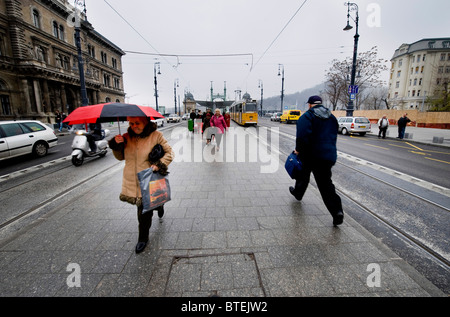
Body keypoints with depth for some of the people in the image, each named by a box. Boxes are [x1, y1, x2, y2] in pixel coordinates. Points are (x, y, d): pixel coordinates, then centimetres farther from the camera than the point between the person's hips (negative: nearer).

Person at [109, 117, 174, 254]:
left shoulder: (156, 135, -7)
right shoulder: (127, 137, 4)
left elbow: (169, 153, -4)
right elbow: (120, 157, 13)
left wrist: (159, 165, -19)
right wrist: (117, 145, -6)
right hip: (131, 181, 4)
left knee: (144, 210, 2)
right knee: (143, 206, 15)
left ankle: (143, 238, 26)